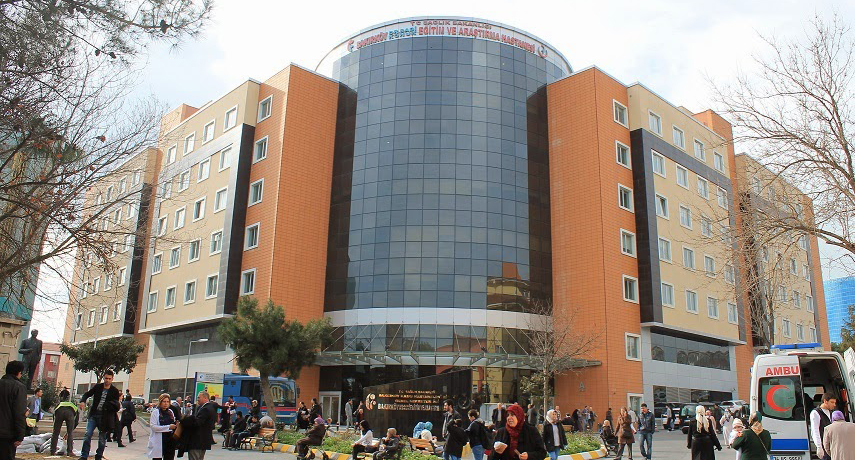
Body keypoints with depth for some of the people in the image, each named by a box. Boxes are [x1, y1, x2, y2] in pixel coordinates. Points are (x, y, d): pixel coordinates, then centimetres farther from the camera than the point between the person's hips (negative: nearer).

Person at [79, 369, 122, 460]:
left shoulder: (114, 391, -1)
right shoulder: (97, 387, 5)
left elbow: (116, 407, 3)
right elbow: (87, 394, 14)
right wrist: (82, 401, -5)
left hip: (104, 417, -2)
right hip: (93, 414, 2)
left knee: (102, 438, 5)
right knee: (87, 434, -8)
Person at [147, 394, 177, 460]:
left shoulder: (171, 412, 12)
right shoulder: (155, 412, -5)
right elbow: (153, 426, -15)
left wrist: (176, 424, -2)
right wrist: (168, 427, -19)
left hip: (170, 440, 5)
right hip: (159, 441, -5)